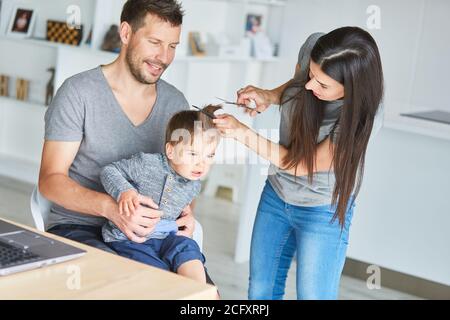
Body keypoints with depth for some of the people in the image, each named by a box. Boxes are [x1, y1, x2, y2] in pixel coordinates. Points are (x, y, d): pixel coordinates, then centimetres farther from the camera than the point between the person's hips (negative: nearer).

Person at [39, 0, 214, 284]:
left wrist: (186, 210, -8)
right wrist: (111, 207, -28)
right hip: (78, 227, -4)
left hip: (145, 231, 4)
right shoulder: (79, 92, -7)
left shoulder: (175, 103, 8)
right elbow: (50, 180, -10)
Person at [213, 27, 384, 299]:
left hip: (324, 212, -6)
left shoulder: (364, 113, -31)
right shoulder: (313, 47, -17)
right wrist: (269, 96, -12)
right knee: (260, 291, 14)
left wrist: (245, 134, -23)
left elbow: (304, 165, -22)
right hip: (277, 194, 6)